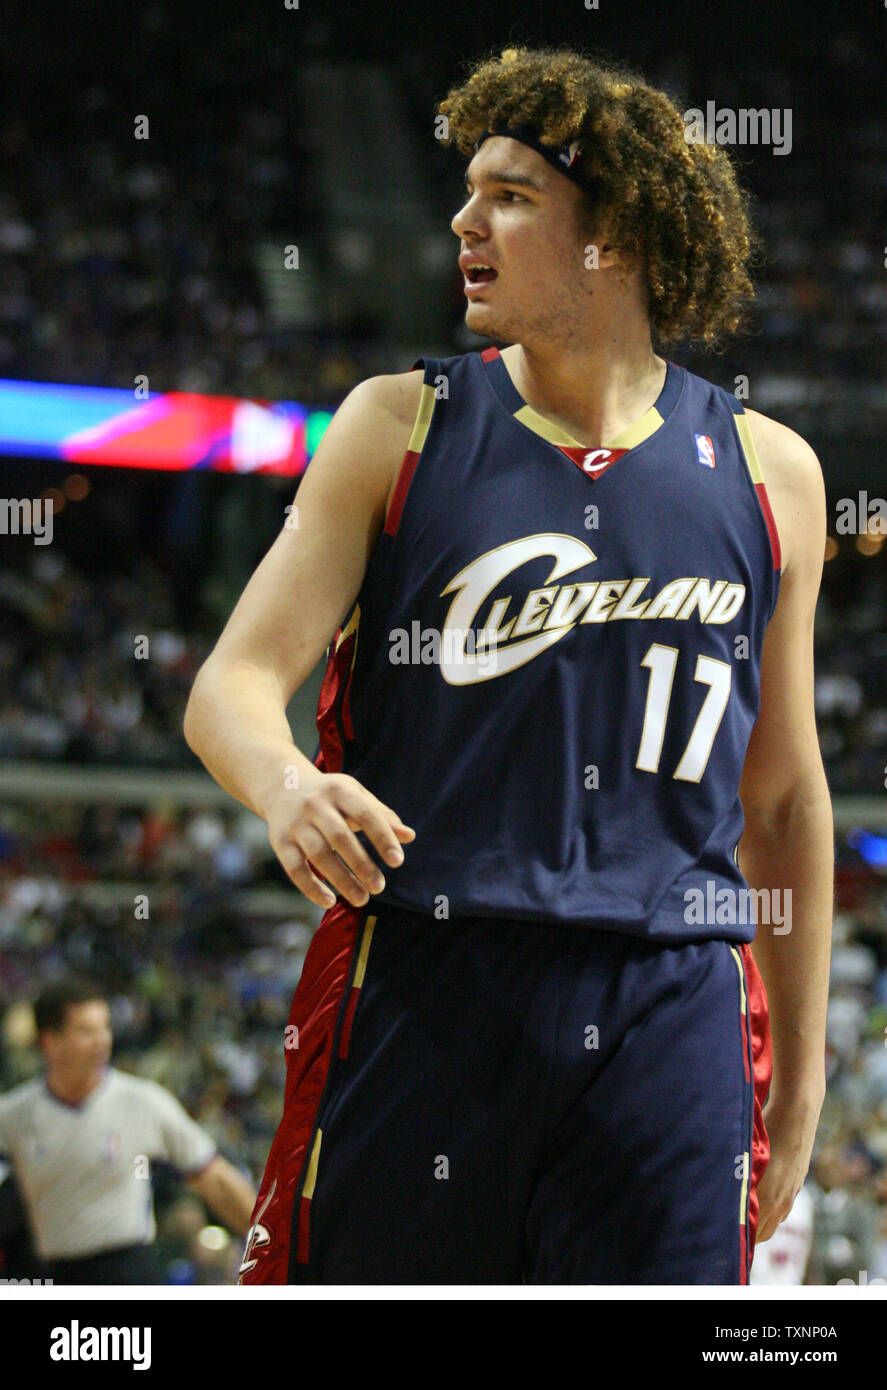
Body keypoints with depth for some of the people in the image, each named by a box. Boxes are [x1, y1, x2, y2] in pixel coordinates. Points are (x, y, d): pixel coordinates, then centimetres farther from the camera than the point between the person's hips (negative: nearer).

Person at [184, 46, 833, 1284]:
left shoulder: (768, 474, 10)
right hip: (420, 994, -1)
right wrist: (285, 784, -25)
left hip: (672, 1009, 1)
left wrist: (801, 1078, 16)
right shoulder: (401, 428, 6)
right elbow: (233, 683, -1)